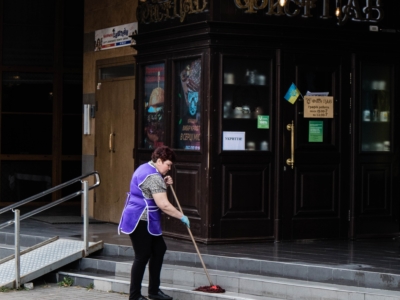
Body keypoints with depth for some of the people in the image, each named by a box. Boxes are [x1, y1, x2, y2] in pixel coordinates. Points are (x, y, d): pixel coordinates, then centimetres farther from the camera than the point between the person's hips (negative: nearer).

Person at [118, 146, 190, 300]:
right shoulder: (154, 177, -21)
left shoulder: (145, 168, 12)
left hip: (147, 221, 11)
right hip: (140, 222, -11)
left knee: (159, 249, 14)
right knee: (142, 257, -5)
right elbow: (163, 204, -26)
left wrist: (164, 183, 12)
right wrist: (182, 217, -15)